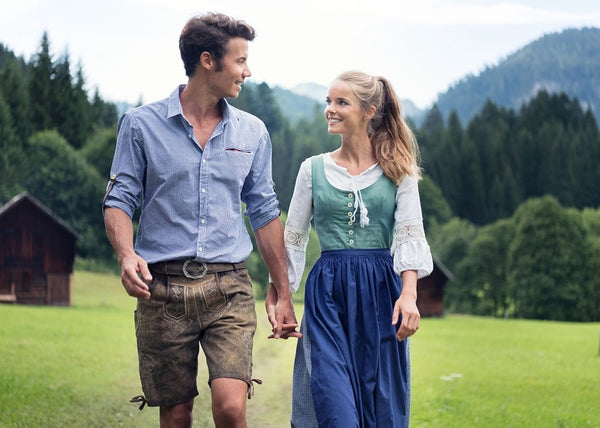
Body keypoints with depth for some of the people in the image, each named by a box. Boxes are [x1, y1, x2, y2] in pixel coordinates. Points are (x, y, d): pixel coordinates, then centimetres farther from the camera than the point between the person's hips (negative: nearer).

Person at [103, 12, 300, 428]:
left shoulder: (252, 132, 10)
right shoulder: (141, 124, 2)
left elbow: (265, 212, 15)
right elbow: (120, 200, 2)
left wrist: (284, 294, 16)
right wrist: (126, 254, -19)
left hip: (229, 288, 1)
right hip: (162, 289, -1)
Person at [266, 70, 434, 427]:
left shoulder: (398, 168, 3)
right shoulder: (314, 169, 7)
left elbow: (410, 234, -3)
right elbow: (293, 238, 11)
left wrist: (409, 294, -16)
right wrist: (276, 297, 7)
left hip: (381, 290, 0)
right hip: (328, 292, 1)